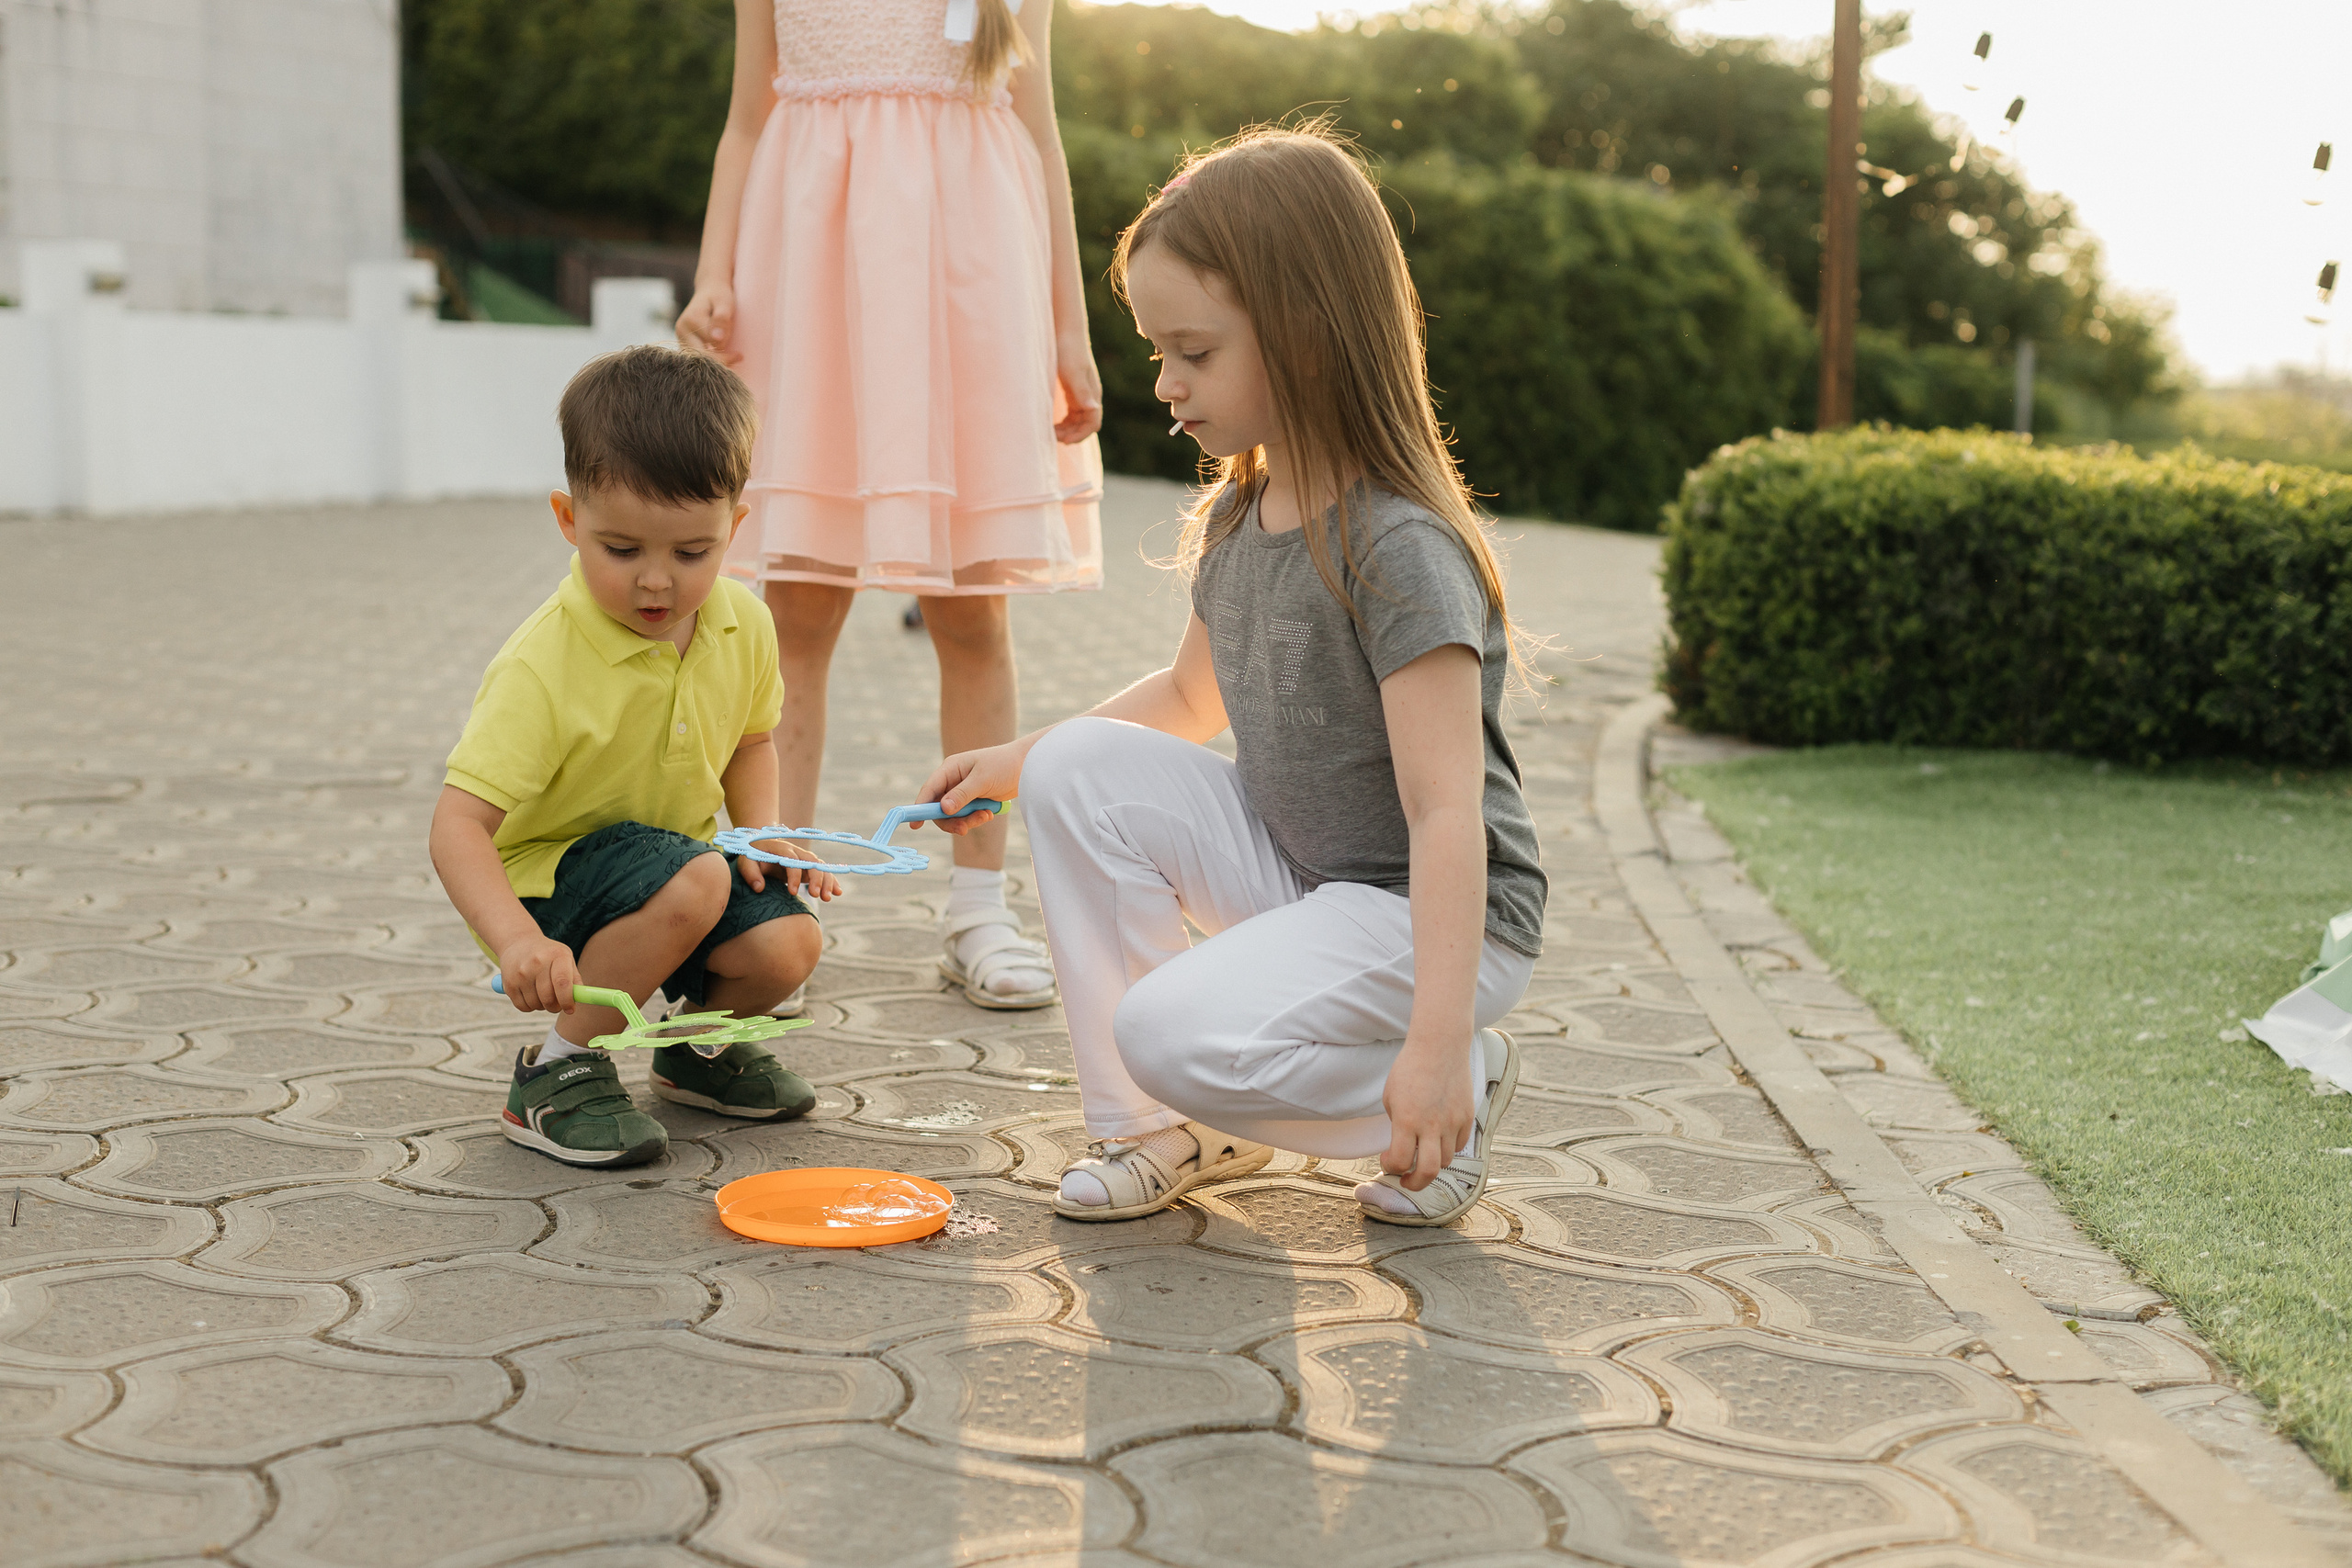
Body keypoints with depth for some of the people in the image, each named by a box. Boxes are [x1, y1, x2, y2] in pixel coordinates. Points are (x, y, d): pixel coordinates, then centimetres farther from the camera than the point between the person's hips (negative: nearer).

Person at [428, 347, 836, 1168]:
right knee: (692, 884, -34)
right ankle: (555, 1072, -14)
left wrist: (763, 831, -5)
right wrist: (517, 940, -48)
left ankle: (698, 1044, 16)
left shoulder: (742, 626, -7)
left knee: (786, 943, -19)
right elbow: (458, 825, -31)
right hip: (544, 880, -6)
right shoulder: (542, 668, -27)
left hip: (674, 860, 6)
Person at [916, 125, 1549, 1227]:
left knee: (1178, 1034, -26)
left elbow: (1447, 814, -29)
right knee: (1081, 769, -9)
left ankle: (1468, 1079, 0)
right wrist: (1019, 759, 11)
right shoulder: (1237, 516, 2)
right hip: (1293, 867, 8)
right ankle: (1159, 1127, 0)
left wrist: (1436, 1042, -36)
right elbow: (1191, 697, 20)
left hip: (1433, 910, -8)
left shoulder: (1399, 550, -24)